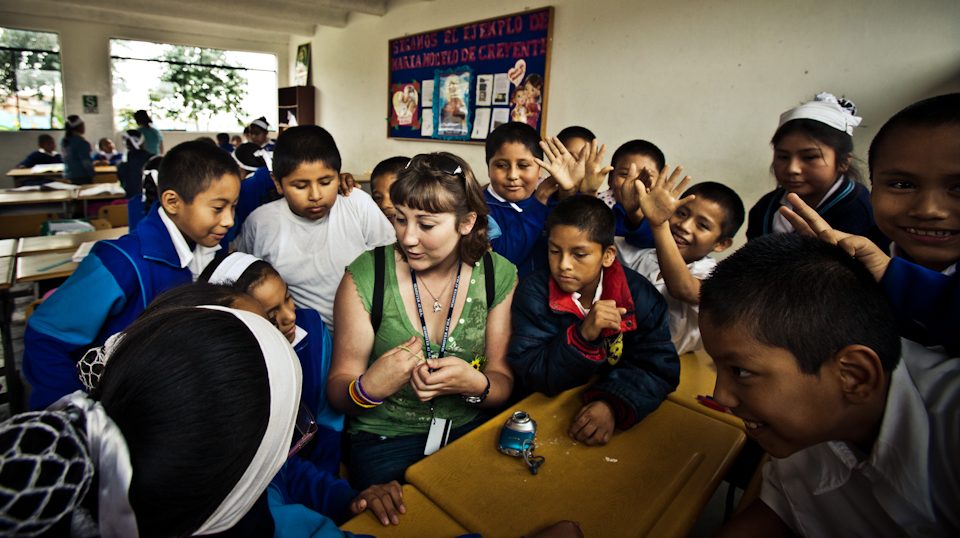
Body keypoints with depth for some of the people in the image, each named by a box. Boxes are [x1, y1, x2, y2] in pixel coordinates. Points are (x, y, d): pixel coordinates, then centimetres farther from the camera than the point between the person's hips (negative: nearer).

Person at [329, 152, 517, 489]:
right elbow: (338, 388, -5)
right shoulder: (365, 277, -11)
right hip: (383, 439, -2)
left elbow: (504, 381, 0)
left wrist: (477, 385, -23)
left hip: (469, 431, 3)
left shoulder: (499, 276, -5)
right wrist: (367, 388, -27)